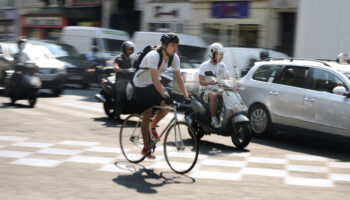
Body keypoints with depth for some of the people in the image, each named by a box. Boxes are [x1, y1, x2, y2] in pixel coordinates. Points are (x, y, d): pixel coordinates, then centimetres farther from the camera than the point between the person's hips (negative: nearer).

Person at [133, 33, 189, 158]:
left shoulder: (174, 58, -11)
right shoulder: (153, 56, -31)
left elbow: (178, 78, -10)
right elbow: (154, 79, -37)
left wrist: (186, 96, -19)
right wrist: (165, 95, -44)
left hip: (154, 84, 6)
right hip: (141, 85, -6)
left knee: (167, 105, -16)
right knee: (147, 115, -8)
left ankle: (153, 126, 13)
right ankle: (146, 148, 3)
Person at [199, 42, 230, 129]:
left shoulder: (222, 65, 11)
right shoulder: (204, 66, -6)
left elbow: (227, 78, 8)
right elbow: (201, 81, -14)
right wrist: (209, 82, -36)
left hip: (218, 89, 5)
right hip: (206, 90, -5)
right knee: (213, 96, -38)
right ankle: (214, 120, -35)